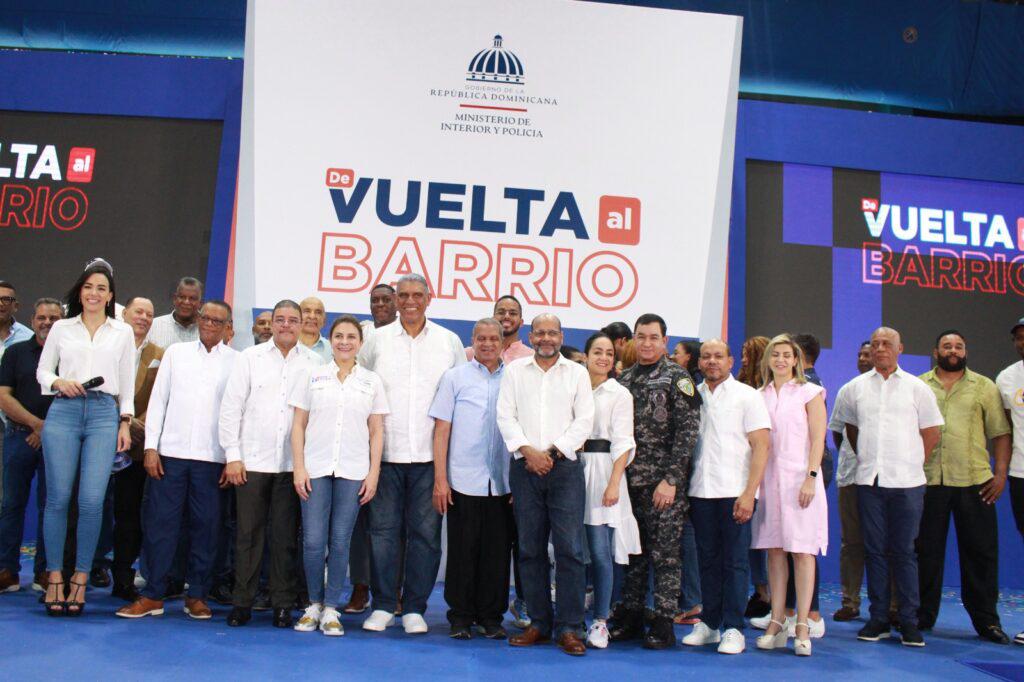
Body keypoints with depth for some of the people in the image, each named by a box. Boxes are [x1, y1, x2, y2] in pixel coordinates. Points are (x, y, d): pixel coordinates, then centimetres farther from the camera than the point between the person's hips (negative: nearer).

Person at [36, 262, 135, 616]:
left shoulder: (123, 332, 12)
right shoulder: (61, 328, 12)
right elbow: (43, 369, 16)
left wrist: (125, 422, 6)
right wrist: (58, 383, -6)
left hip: (104, 414, 0)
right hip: (63, 412, 1)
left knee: (91, 501, -9)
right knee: (58, 497, -2)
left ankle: (80, 578, 4)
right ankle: (54, 576, 10)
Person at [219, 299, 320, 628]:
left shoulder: (313, 362, 5)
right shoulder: (249, 358, 6)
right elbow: (231, 408, 4)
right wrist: (232, 455, -2)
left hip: (293, 463, 0)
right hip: (252, 461, 0)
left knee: (286, 536, 5)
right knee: (248, 533, 5)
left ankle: (283, 603, 16)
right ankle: (242, 601, 16)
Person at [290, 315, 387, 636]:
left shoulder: (372, 381, 7)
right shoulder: (313, 376, 7)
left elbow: (376, 432, 6)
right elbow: (298, 425, 6)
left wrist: (373, 474, -1)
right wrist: (299, 468, -3)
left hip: (353, 472, 0)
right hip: (316, 469, 0)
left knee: (340, 542, 3)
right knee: (313, 541, -2)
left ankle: (331, 609, 14)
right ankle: (314, 604, 17)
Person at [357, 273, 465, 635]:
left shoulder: (449, 342, 7)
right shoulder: (376, 340, 7)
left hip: (430, 454, 0)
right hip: (386, 452, 0)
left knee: (425, 532, 3)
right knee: (383, 529, 3)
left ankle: (414, 608, 14)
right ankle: (382, 605, 15)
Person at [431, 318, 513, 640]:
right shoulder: (455, 377, 3)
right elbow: (441, 430, 1)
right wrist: (440, 479, -5)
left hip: (503, 483, 2)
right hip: (464, 480, -1)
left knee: (497, 552, 7)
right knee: (462, 551, 4)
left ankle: (491, 616, 20)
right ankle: (461, 617, 17)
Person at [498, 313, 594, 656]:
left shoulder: (577, 373, 8)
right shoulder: (515, 371, 10)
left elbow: (584, 421, 1)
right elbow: (505, 416, 3)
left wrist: (552, 453, -8)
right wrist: (529, 451, -10)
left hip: (565, 467, -1)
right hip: (524, 468, 2)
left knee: (569, 547, -6)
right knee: (530, 548, 6)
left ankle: (570, 627, 0)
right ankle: (539, 622, 15)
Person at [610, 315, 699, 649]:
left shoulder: (677, 378, -4)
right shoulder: (624, 379, 12)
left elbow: (688, 431, -10)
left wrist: (671, 479, -16)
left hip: (663, 483, -5)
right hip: (630, 481, 5)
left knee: (665, 555, 1)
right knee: (633, 552, 12)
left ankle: (663, 625, 9)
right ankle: (632, 617, 22)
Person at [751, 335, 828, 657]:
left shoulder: (809, 393, 3)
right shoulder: (760, 396, 13)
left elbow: (817, 439, -2)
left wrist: (811, 477, -13)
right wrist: (753, 482, 4)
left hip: (800, 479, -4)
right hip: (769, 479, 4)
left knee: (802, 551, -4)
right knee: (774, 549, 5)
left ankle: (802, 627, -1)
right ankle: (777, 623, 10)